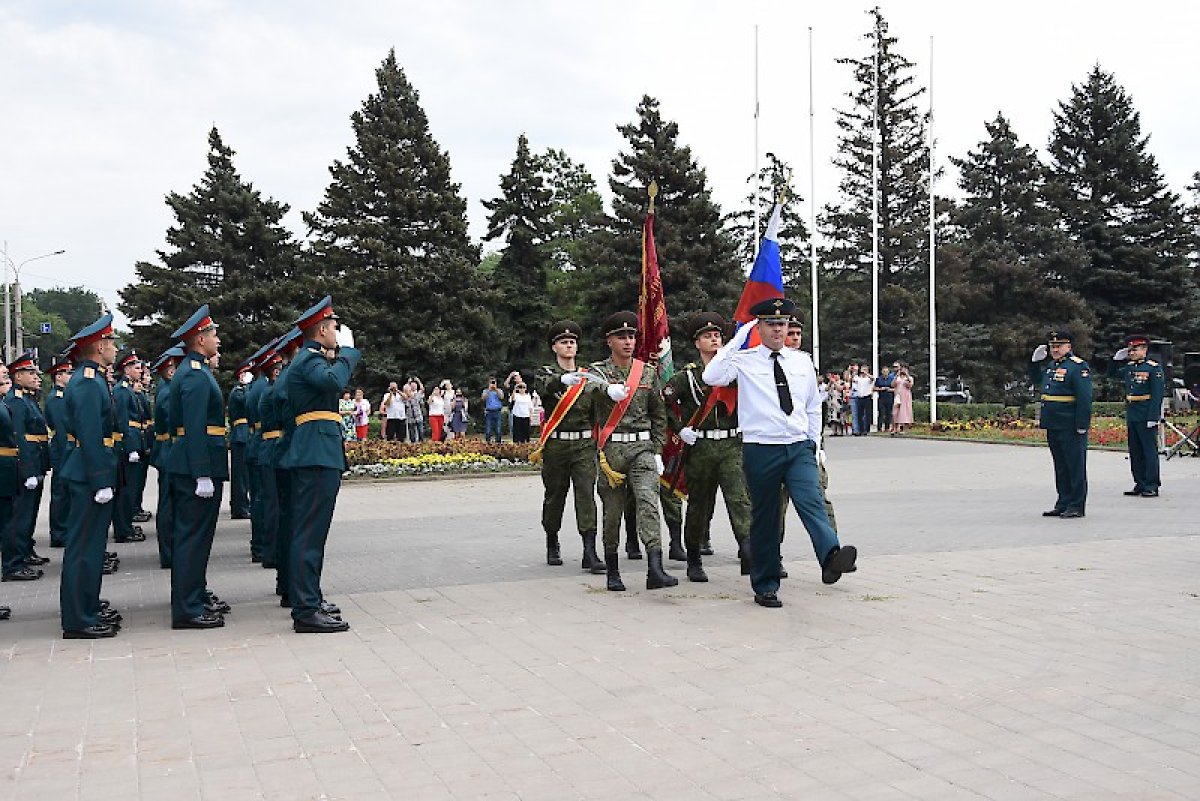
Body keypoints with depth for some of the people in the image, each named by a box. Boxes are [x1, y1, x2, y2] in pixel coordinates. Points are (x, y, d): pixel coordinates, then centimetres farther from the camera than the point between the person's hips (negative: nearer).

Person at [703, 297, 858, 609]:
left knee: (812, 501, -22)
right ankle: (765, 586, 16)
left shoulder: (802, 361, 13)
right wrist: (737, 339, -11)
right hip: (761, 450, -2)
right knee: (764, 518, 5)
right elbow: (711, 377, -17)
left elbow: (813, 406, 23)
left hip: (799, 448, 2)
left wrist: (812, 441, 17)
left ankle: (831, 557, -41)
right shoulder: (744, 361, 1)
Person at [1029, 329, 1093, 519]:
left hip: (1070, 427, -8)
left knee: (1075, 467, 0)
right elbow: (1035, 380, 33)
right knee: (1060, 467, 14)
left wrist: (1082, 425, -21)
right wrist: (1036, 361, 17)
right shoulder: (1051, 365, 14)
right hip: (1052, 425, 8)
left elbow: (1084, 398, -16)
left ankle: (1076, 506, 5)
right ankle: (1063, 504, 21)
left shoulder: (1078, 366, -10)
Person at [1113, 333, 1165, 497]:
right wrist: (1117, 359, 13)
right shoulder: (1129, 367, 12)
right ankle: (1140, 484, 18)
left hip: (1146, 418, -7)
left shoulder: (1154, 368, -8)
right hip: (1131, 417, 7)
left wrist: (1153, 418, -19)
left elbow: (1157, 395, -13)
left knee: (1149, 451, -2)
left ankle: (1152, 486, 2)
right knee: (1135, 453, 10)